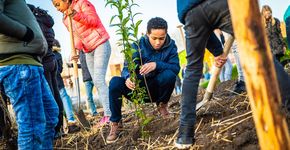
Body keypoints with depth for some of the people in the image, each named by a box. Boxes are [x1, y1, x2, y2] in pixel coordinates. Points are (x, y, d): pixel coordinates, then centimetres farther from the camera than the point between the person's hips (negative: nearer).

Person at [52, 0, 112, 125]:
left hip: (100, 44, -8)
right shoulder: (65, 19, 13)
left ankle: (108, 114, -19)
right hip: (88, 51, 8)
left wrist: (77, 15, -28)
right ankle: (107, 113, 7)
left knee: (99, 80, -18)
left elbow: (94, 20, -16)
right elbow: (76, 36, 8)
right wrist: (75, 50, -11)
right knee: (97, 82, 4)